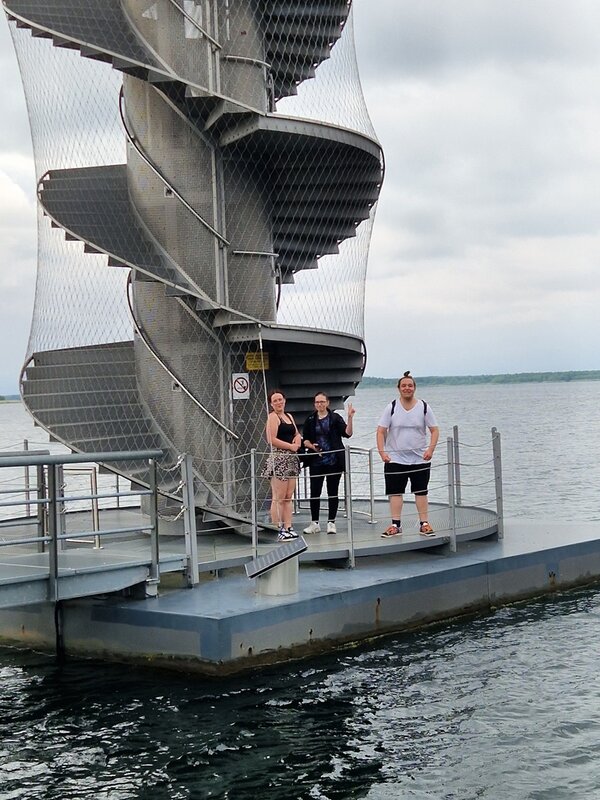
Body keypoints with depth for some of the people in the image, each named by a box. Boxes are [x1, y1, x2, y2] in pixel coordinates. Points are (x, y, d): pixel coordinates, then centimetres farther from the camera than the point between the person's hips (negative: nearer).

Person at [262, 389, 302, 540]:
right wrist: (291, 446, -11)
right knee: (278, 498, -8)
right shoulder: (273, 417, -5)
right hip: (278, 459, -8)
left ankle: (288, 528, 11)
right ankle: (279, 530, -8)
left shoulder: (289, 416, 19)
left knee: (288, 498, 8)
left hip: (291, 460, 8)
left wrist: (298, 438, 4)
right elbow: (272, 440, -15)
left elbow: (297, 433, 28)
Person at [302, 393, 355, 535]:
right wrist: (311, 445, -11)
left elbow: (347, 433, -10)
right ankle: (315, 523, 10)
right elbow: (305, 439, 9)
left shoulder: (335, 418, 0)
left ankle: (331, 523, 11)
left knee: (333, 491, 4)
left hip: (334, 460, -2)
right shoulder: (310, 420, 7)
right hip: (316, 461, 2)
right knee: (315, 491, 1)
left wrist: (350, 418, -22)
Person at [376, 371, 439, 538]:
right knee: (395, 492, 0)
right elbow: (381, 431, -2)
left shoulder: (424, 407, 0)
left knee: (421, 492, 5)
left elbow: (434, 430, 2)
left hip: (420, 459, 0)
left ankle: (424, 523, 12)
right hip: (395, 459, 0)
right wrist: (382, 452, -13)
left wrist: (430, 449, -13)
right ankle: (396, 525, 6)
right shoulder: (391, 408, -1)